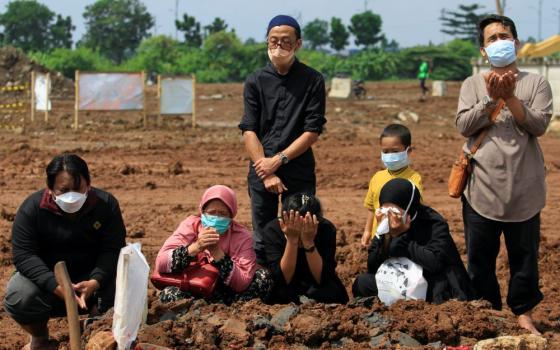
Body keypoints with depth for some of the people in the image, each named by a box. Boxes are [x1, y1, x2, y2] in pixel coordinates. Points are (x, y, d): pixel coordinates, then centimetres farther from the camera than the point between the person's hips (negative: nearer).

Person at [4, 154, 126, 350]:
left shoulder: (106, 204, -13)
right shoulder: (31, 208, -17)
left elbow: (113, 250, -17)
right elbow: (23, 255, -22)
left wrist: (95, 281, -37)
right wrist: (56, 286, -36)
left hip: (91, 276, 1)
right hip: (46, 277, -1)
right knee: (18, 298, -32)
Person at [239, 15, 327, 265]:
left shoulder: (312, 81, 0)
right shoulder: (256, 81, 5)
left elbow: (312, 131, -4)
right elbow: (249, 131, -1)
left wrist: (279, 160, -12)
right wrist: (266, 174, -11)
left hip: (300, 171, -1)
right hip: (261, 169, 2)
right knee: (262, 241, 5)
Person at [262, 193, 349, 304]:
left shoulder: (327, 229, -21)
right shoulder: (272, 229, -22)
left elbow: (322, 279, -26)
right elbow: (282, 280, -27)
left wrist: (308, 242, -37)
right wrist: (292, 240, -38)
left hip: (317, 287, 0)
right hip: (287, 289, 0)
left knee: (330, 291, -31)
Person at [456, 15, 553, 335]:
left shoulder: (536, 83, 3)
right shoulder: (473, 85, 6)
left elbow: (539, 125, -9)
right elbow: (464, 125, -7)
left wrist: (510, 97, -18)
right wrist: (491, 98, -18)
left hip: (524, 189, -1)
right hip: (482, 189, 1)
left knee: (524, 255, 8)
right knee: (480, 258, 8)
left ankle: (523, 314, 23)